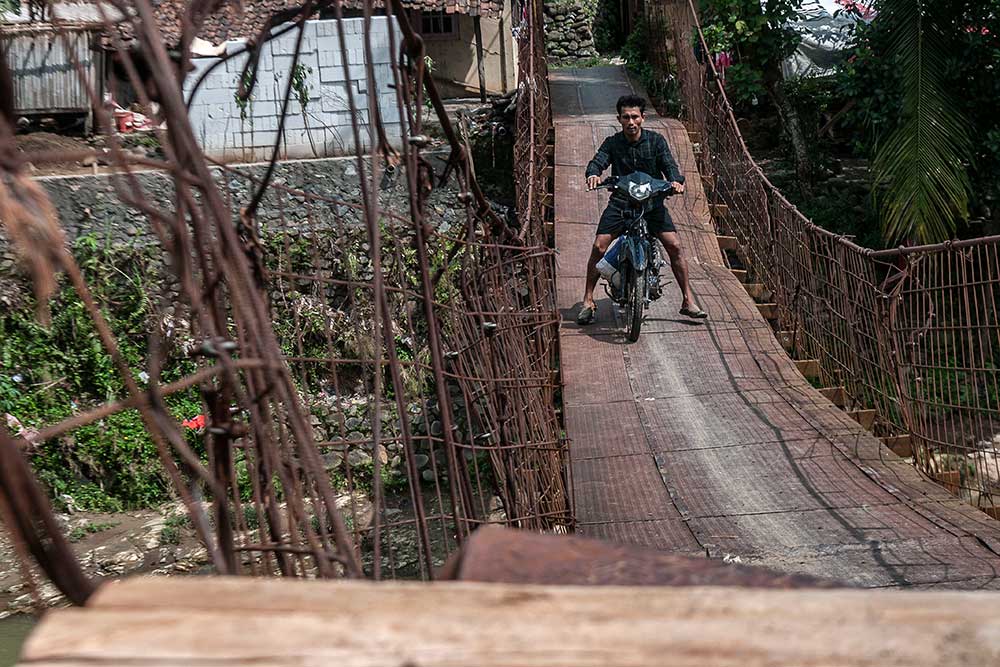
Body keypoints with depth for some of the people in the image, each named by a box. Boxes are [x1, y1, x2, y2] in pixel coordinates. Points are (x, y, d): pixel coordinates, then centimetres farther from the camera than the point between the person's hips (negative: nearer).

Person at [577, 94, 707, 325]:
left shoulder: (655, 140, 0)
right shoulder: (612, 143, 1)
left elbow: (668, 163, -10)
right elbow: (598, 161, -14)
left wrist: (675, 180, -33)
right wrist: (593, 174, -39)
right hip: (620, 202, 0)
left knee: (674, 246, -13)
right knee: (599, 247, -14)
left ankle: (688, 300, -1)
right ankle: (588, 300, 1)